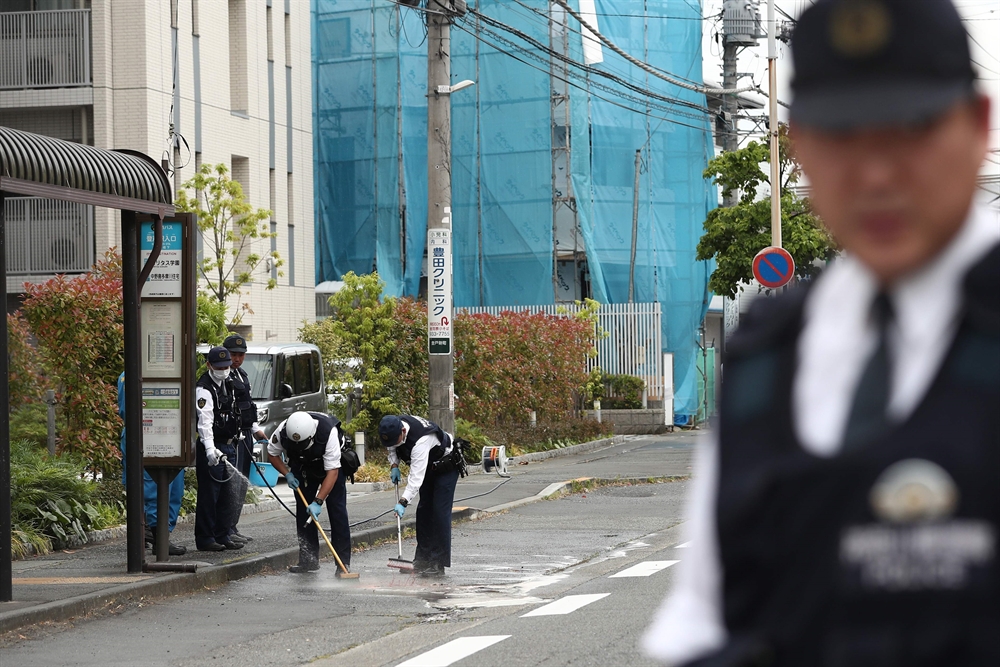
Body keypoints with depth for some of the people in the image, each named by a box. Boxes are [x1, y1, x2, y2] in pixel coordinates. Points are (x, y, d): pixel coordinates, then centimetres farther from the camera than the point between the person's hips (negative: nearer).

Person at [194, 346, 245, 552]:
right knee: (209, 494, -6)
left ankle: (223, 536, 20)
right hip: (211, 448, -9)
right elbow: (205, 421, -27)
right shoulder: (204, 389, -16)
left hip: (228, 446, 9)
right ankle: (205, 539, -1)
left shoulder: (227, 383, 12)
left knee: (230, 493, 12)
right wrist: (210, 449, -37)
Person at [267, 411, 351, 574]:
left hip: (332, 463, -4)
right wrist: (287, 474, -21)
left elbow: (332, 472, -38)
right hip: (303, 467, 4)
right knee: (303, 510, -1)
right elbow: (272, 454, -8)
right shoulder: (282, 431, -30)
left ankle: (343, 562, -11)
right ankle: (308, 560, 6)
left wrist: (318, 502, -42)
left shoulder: (329, 432, -41)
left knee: (337, 510, -12)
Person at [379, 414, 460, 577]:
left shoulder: (420, 441, -41)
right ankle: (422, 559, 13)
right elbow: (393, 447, 9)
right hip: (428, 466, 9)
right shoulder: (393, 426, -16)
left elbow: (416, 476, -45)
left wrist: (403, 502, -49)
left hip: (446, 467, -8)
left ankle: (438, 564, -16)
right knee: (423, 509, 7)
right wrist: (394, 464, -7)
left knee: (440, 512, -15)